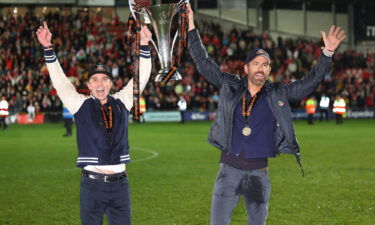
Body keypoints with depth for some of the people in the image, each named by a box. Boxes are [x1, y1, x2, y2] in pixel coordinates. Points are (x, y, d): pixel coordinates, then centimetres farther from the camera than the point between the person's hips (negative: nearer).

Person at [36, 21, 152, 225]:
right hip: (92, 184, -2)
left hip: (119, 183, 2)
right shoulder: (81, 105, 3)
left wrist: (144, 46, -6)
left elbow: (141, 78, 5)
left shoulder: (121, 103, 8)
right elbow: (59, 80, -5)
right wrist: (48, 48, -15)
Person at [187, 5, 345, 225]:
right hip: (229, 168, 0)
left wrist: (327, 53, -9)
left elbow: (310, 82, 1)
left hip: (260, 171, 1)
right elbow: (204, 63, 5)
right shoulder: (230, 86, 4)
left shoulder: (279, 93, 4)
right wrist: (191, 28, 0)